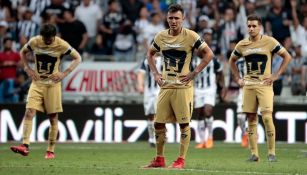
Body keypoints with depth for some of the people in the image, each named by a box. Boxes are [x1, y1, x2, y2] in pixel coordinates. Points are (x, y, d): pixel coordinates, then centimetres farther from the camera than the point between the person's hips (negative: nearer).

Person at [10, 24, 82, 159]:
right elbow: (23, 52, 14)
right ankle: (25, 146, -21)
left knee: (53, 117, 2)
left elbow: (77, 58, -2)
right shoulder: (34, 42, -6)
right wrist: (27, 68, -1)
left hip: (53, 83, -2)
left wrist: (64, 73, -13)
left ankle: (50, 150, 10)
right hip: (37, 82, 2)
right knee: (29, 112, -15)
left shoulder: (62, 45, -12)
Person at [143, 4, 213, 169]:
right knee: (158, 123, 5)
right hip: (165, 86, 5)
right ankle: (159, 159, 16)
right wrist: (155, 73, 10)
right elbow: (150, 54, 23)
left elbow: (208, 54, -4)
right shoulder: (160, 36, 6)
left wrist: (194, 73, -10)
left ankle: (181, 160, 5)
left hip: (183, 86, -5)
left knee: (184, 124, -1)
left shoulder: (190, 36, -7)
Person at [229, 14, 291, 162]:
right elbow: (232, 60, 24)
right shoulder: (242, 45, 7)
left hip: (265, 85, -4)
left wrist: (276, 75, -5)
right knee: (251, 119, 3)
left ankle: (271, 152, -5)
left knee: (267, 117, -14)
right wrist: (238, 79, 13)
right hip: (248, 85, 4)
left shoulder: (269, 42, -4)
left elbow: (287, 57, 0)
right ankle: (254, 153, 7)